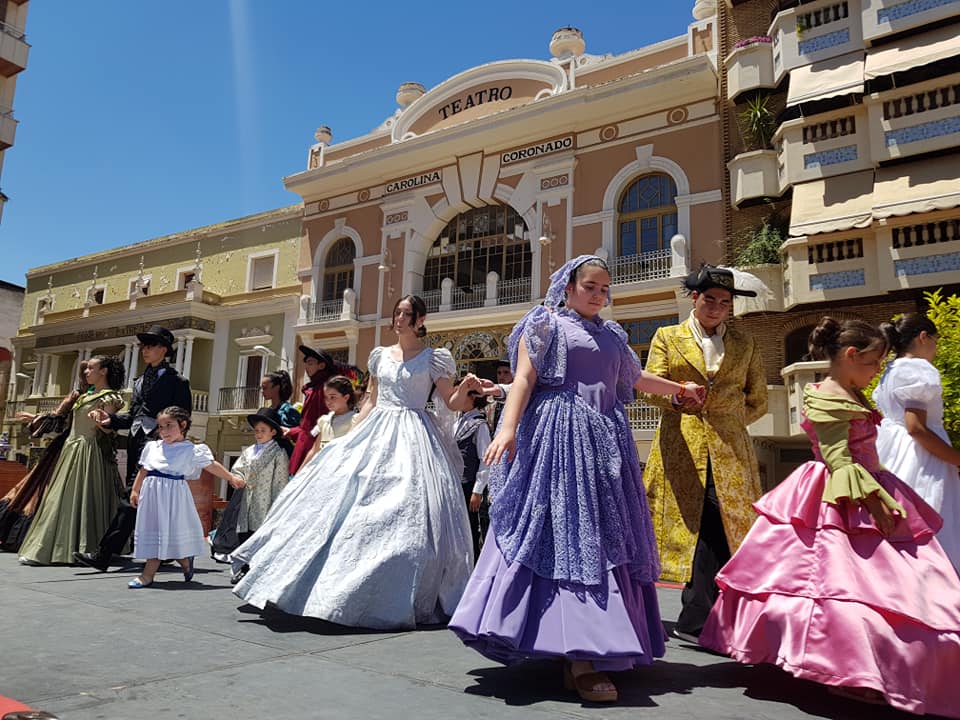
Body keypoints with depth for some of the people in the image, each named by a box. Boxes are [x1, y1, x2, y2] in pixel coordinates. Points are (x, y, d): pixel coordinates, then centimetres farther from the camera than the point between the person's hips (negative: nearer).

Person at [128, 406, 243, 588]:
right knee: (151, 530, 7)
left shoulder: (192, 450, -4)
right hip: (152, 493, 5)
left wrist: (231, 477, -7)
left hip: (173, 494, -5)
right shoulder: (152, 446, 11)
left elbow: (212, 465, -4)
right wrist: (135, 490, 14)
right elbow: (143, 471, 17)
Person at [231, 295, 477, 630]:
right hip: (375, 433, 5)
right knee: (344, 491, -2)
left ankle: (402, 595, 5)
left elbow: (451, 402, 0)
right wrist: (351, 435, 11)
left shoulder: (434, 359, 2)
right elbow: (371, 402, 16)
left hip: (414, 438, -4)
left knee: (405, 513, -9)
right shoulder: (380, 355, 14)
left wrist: (466, 387, -19)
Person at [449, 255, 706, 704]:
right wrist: (508, 428, -20)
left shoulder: (611, 335, 22)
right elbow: (524, 378, -6)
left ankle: (590, 649, 12)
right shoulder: (546, 322, 4)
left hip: (604, 442, 7)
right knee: (565, 534, -13)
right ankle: (580, 659, -16)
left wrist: (682, 389, 44)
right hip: (559, 439, -7)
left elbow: (636, 379, 36)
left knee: (604, 537, 4)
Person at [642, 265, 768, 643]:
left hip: (730, 453, 1)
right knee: (698, 528, -4)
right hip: (681, 450, -1)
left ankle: (696, 621, -4)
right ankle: (702, 618, 5)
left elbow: (758, 402, 19)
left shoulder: (745, 343, 17)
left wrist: (727, 424, 10)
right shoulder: (667, 337, 13)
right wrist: (677, 400, -20)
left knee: (717, 529, -10)